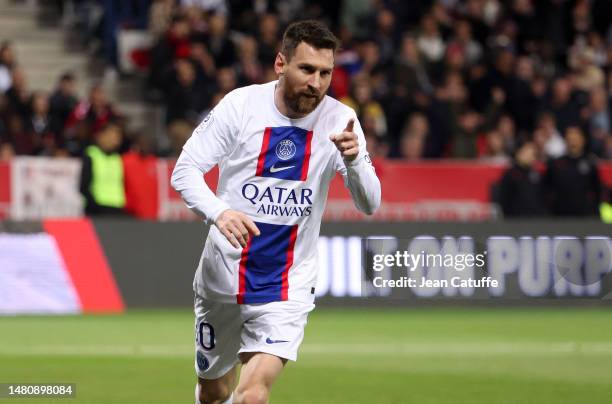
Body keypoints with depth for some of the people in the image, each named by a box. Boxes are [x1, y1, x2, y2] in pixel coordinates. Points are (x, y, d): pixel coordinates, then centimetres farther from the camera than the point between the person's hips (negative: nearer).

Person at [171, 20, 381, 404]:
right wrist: (219, 211, -30)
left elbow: (370, 204, -10)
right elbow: (185, 170, -10)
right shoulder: (241, 105, -10)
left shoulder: (340, 120, -8)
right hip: (222, 274, 1)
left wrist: (353, 160, -31)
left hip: (288, 286, -1)